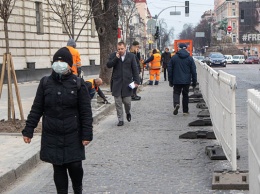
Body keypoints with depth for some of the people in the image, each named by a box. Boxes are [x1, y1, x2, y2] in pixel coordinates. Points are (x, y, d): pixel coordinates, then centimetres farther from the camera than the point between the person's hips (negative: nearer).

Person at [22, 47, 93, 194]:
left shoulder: (78, 83, -4)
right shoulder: (45, 83, 2)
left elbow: (86, 111, -4)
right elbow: (36, 109, 5)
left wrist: (87, 134, -9)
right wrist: (28, 130, 1)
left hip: (73, 136, -2)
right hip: (52, 136, 2)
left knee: (75, 165, 0)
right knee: (58, 167, 6)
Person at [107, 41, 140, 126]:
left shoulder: (131, 56, 3)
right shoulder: (113, 55, 5)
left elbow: (135, 69, 3)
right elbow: (108, 65, -6)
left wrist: (136, 81, -2)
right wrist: (116, 58, -15)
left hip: (127, 82, -1)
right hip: (116, 83, 1)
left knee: (127, 101, 1)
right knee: (118, 102, 1)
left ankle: (128, 112, 33)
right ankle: (120, 120, 11)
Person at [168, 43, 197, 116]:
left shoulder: (174, 58, 0)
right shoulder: (190, 58, 1)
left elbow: (170, 70, 2)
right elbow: (193, 71, 1)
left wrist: (170, 80, 10)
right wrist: (194, 81, 8)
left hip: (177, 80, -1)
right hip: (186, 81, 1)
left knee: (176, 93, 9)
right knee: (185, 95, 11)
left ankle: (176, 103, -21)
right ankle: (185, 111, 14)